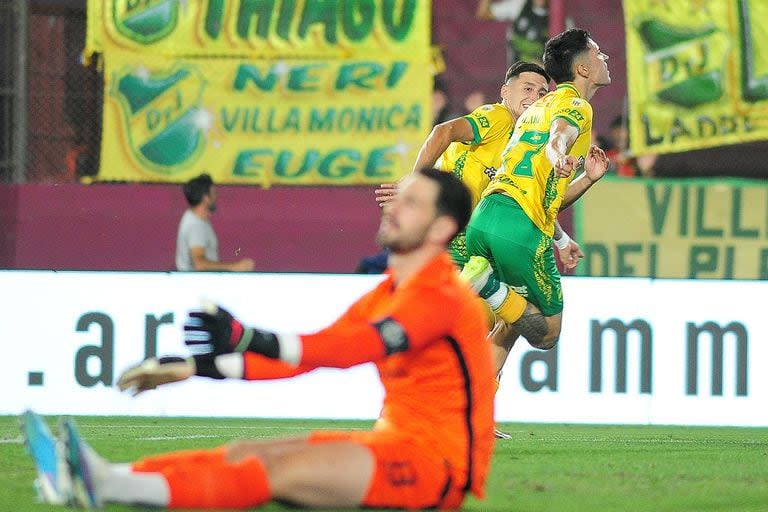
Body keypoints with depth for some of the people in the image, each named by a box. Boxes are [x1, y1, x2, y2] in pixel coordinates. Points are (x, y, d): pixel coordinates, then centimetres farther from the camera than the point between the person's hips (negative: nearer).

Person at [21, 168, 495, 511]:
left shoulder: (441, 295, -14)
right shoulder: (388, 293, 20)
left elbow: (351, 349, -29)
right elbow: (305, 357, 19)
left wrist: (247, 339, -41)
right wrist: (194, 368, 12)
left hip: (438, 462, -10)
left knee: (281, 471, -23)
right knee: (244, 454, -4)